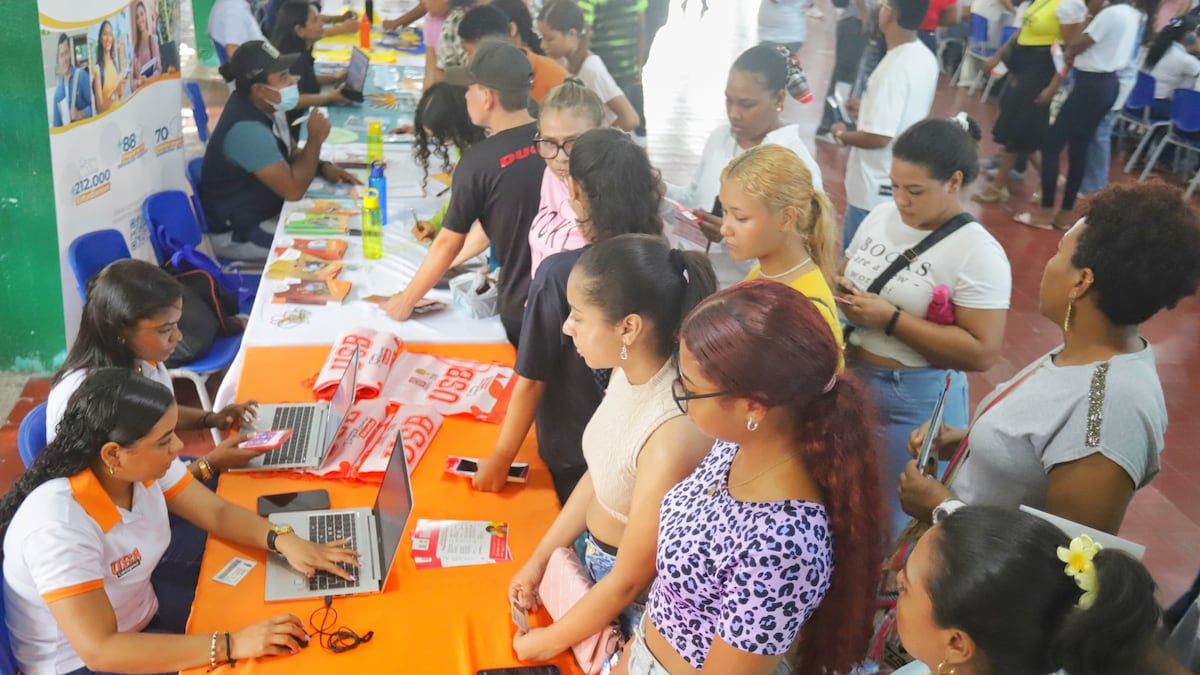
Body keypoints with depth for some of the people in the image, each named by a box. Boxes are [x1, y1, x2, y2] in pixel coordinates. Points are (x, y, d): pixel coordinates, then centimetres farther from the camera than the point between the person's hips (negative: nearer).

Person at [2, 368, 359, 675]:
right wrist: (232, 645, -39)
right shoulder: (58, 526, -32)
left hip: (140, 622, 7)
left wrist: (284, 541, -20)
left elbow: (219, 513, 0)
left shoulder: (145, 465, -12)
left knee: (260, 621, -4)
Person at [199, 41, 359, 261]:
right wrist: (315, 139, -21)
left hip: (266, 212, 9)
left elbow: (292, 154, 15)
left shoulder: (264, 109, -1)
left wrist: (323, 167, -5)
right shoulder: (247, 129, -30)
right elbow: (294, 190, -32)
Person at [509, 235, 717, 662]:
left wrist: (549, 642, -10)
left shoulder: (674, 436, -36)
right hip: (590, 558, 6)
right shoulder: (629, 371, -13)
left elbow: (629, 581, -23)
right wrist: (539, 559, 8)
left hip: (634, 607, -6)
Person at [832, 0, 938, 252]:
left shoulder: (894, 68, -25)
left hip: (877, 189, -9)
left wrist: (842, 134, -10)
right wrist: (867, 106, 20)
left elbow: (878, 137, -27)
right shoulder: (925, 58, 2)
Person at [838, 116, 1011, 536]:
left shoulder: (978, 253, -17)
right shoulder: (880, 218, 3)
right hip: (848, 378, 6)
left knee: (890, 522, 7)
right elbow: (846, 277, 17)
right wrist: (839, 291, -8)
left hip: (914, 402, -6)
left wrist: (892, 320, -23)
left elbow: (982, 353, -21)